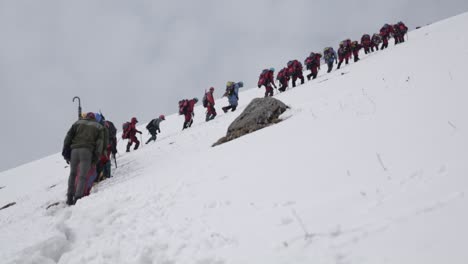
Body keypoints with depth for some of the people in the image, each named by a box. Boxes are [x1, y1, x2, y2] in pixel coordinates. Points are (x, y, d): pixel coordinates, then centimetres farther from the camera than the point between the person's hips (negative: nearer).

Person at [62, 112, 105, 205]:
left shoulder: (78, 123, 22)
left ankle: (70, 197, 12)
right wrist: (95, 158, 3)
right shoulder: (99, 127, 19)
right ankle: (78, 197, -17)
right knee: (83, 176, -2)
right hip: (87, 151, -2)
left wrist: (66, 152, 11)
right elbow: (100, 143, 6)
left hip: (74, 149, 2)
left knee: (72, 174, 17)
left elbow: (68, 137, 12)